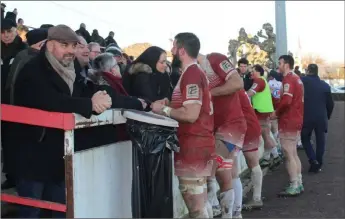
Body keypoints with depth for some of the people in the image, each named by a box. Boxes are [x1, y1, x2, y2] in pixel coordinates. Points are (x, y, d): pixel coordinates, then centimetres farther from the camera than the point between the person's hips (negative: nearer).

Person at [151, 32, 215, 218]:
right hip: (195, 144, 10)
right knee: (197, 203, 17)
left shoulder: (191, 74, -15)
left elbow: (191, 114, -23)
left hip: (193, 146, -10)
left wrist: (164, 110, -10)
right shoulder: (195, 72, 18)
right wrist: (170, 104, 10)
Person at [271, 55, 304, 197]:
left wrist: (276, 113, -12)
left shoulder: (288, 79, -15)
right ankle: (298, 184, 18)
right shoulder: (296, 78, 17)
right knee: (293, 154, 14)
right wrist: (280, 111, 13)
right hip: (296, 120, 10)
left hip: (288, 121, -10)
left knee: (289, 155, -5)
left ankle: (294, 187, -3)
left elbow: (286, 101, -26)